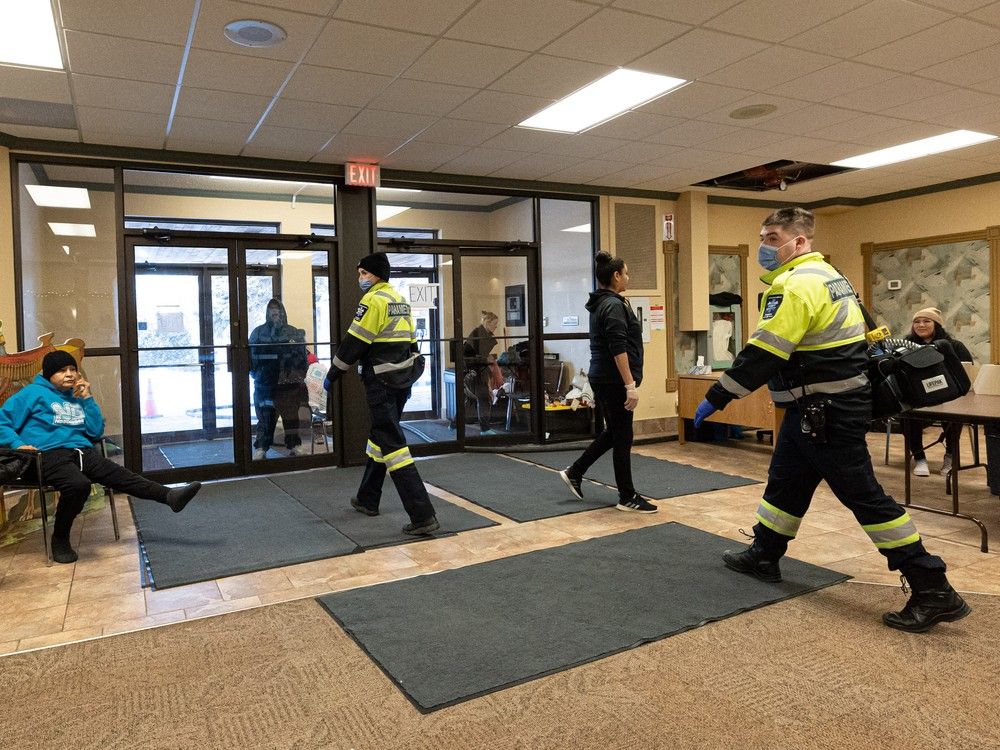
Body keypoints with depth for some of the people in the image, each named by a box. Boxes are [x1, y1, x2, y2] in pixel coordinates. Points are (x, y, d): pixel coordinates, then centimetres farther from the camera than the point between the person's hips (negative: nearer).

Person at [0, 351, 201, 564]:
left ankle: (169, 496, -33)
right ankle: (60, 540, -14)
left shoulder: (77, 397, 23)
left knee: (119, 475, -17)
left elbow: (96, 431, 14)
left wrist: (88, 399, 8)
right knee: (78, 484, -33)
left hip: (82, 452, 5)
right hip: (49, 455, -5)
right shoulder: (33, 392, 9)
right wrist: (18, 444, -13)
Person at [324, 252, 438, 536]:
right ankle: (367, 500, 34)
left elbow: (353, 343, -14)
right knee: (379, 435, 21)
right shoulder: (400, 300, 16)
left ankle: (422, 516, -14)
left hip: (381, 382, -10)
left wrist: (332, 375, -4)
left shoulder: (374, 300, -12)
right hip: (403, 379, 10)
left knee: (392, 444, -9)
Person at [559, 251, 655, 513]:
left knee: (612, 432, 19)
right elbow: (619, 349, -23)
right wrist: (630, 385, -24)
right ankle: (627, 497, 11)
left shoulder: (600, 304, 14)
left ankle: (574, 472, 23)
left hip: (601, 378, 10)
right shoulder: (614, 305, -16)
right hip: (613, 381, -10)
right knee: (622, 437, 0)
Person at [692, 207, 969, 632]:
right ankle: (764, 556, 34)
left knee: (863, 495, -5)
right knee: (785, 482, 19)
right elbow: (864, 331, 22)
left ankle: (933, 592, 4)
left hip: (827, 414, -11)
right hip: (817, 410, 11)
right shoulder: (824, 275, 15)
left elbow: (764, 353, -25)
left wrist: (716, 398, -19)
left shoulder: (798, 284, -19)